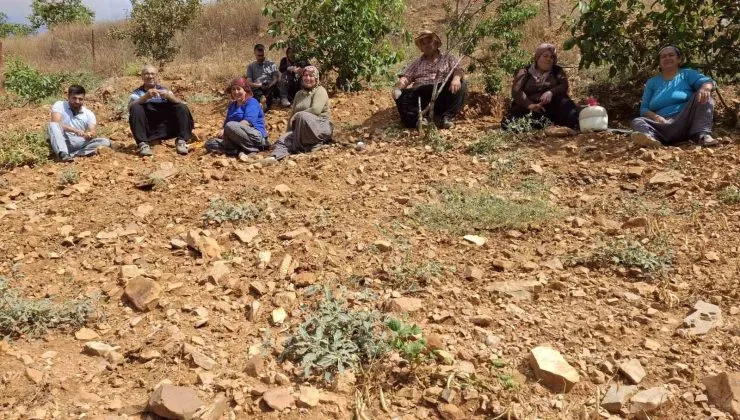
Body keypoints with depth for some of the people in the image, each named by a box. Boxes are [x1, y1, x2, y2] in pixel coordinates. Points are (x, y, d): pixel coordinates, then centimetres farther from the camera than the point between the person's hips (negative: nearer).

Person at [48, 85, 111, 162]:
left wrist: (90, 135, -31)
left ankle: (71, 154, -32)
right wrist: (74, 130, -32)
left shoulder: (89, 114, 6)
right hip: (62, 142, -2)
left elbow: (93, 132, -6)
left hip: (79, 144, 2)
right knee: (52, 125, -29)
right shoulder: (59, 105, -1)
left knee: (105, 142, -18)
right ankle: (62, 154, -48)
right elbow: (55, 123, -17)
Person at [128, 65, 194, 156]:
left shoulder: (164, 90, 14)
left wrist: (168, 96, -23)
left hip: (165, 128, 1)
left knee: (182, 108, -14)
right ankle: (143, 144, -27)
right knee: (135, 109, -25)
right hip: (147, 131, -1)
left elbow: (180, 103, -3)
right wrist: (145, 97, -30)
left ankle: (181, 141, -19)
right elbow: (130, 107, -14)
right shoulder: (137, 93, 8)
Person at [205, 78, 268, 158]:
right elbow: (226, 122, 14)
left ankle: (251, 149, -23)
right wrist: (223, 131, -11)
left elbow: (246, 123, -19)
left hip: (255, 137, -8)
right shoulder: (232, 105, 21)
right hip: (237, 141, 8)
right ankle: (240, 151, -23)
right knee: (209, 144, -6)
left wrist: (226, 131, -22)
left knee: (230, 126, -32)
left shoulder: (252, 102, -4)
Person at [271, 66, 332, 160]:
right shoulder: (299, 94, 20)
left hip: (319, 125, -6)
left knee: (303, 116, -34)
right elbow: (292, 114, 20)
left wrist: (296, 115, -12)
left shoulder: (320, 91, -1)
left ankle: (301, 147, -23)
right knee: (285, 139, -22)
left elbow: (316, 110, -19)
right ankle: (275, 157, -48)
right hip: (300, 130, 6)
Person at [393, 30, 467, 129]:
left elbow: (458, 69, 4)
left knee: (461, 84, -27)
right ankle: (417, 118, -46)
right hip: (421, 93, 1)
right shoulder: (417, 63, 27)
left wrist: (456, 78, -22)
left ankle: (448, 116, -32)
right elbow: (406, 77, 15)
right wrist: (401, 83, -11)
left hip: (442, 93, -1)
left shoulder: (448, 58, 22)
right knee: (401, 94, -27)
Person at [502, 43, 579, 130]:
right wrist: (530, 105, -23)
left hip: (550, 107, 2)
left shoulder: (557, 71, 17)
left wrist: (551, 92, -23)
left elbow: (564, 85, 0)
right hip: (527, 108, -2)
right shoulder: (524, 72, 10)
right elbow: (516, 91, -5)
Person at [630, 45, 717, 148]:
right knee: (637, 121, -23)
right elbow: (643, 109, 13)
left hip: (686, 123, -1)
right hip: (663, 126, 1)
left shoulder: (687, 74, 15)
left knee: (702, 96, -19)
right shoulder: (652, 82, 21)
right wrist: (655, 117, -11)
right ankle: (650, 137, -59)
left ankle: (703, 135, -36)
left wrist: (705, 88, -31)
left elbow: (708, 81, -5)